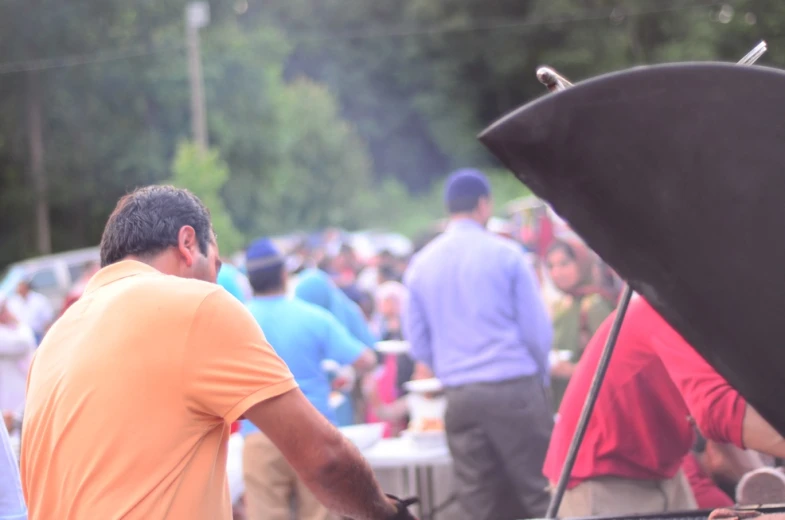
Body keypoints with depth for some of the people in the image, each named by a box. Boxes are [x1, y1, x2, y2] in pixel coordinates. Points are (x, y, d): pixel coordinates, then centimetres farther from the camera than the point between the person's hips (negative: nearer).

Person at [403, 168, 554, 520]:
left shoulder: (421, 264, 7)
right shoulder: (505, 254, -4)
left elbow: (417, 343, 10)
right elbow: (537, 329, -2)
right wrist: (541, 374, 14)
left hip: (460, 396, 4)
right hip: (515, 388, -4)